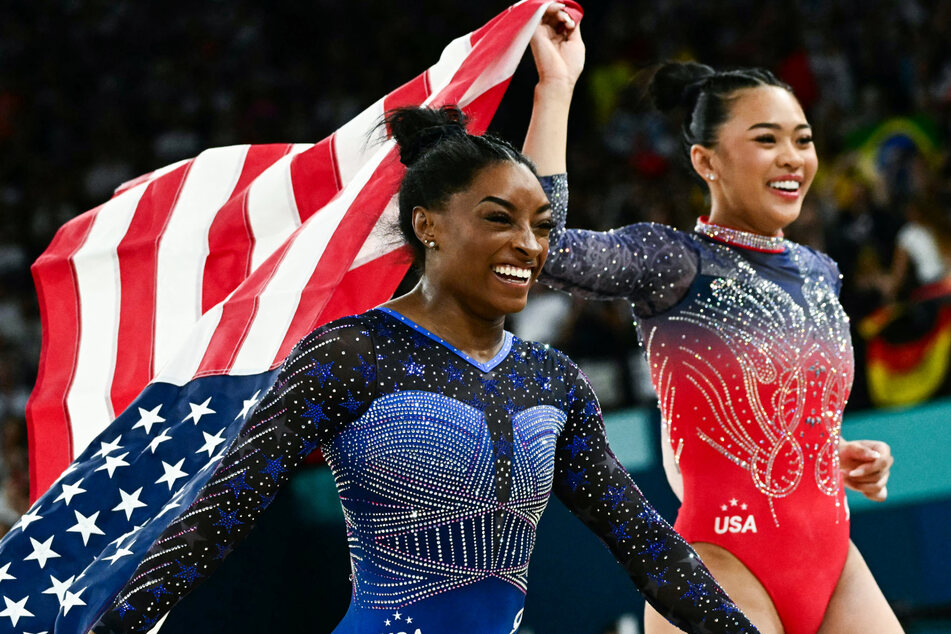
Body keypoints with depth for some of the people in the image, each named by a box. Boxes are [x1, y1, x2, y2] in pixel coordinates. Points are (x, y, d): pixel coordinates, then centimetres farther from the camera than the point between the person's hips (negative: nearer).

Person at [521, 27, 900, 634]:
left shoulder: (820, 273, 15)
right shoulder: (674, 263, -6)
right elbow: (540, 242, -25)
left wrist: (838, 455, 9)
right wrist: (557, 83, -20)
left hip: (835, 569, 7)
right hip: (722, 568, -7)